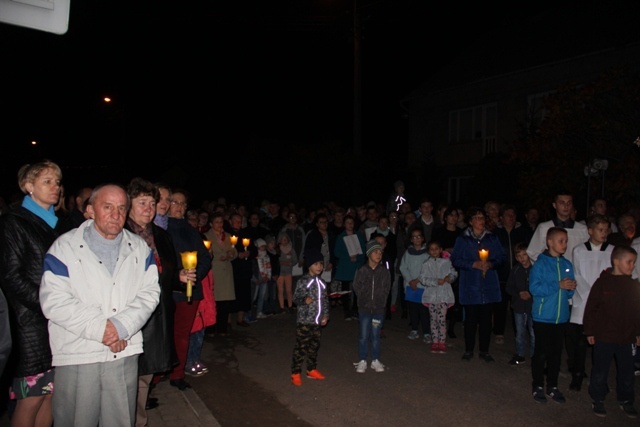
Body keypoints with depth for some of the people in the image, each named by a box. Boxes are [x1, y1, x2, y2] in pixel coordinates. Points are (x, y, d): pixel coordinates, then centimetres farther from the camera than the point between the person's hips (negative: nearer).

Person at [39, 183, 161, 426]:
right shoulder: (65, 247, -2)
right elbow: (54, 301, -10)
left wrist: (123, 326, -15)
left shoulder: (140, 249, 8)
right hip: (77, 356, -2)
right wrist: (100, 328, -15)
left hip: (125, 354, 3)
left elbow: (149, 292, 1)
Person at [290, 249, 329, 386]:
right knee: (301, 347, -1)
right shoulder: (303, 281, -11)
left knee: (314, 346, 15)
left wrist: (325, 315, 8)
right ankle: (295, 373, 9)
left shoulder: (321, 283, 9)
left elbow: (325, 300, 16)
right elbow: (296, 298, -11)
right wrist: (304, 300, -31)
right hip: (304, 320, -6)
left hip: (317, 321, 6)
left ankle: (312, 370, 30)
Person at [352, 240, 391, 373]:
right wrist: (365, 299, -4)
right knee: (364, 336, 2)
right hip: (364, 307, -1)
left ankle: (375, 361, 21)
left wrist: (378, 300, -5)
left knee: (375, 335, 9)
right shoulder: (361, 270, -6)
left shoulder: (384, 271, 0)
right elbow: (357, 287, -2)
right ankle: (362, 361, 15)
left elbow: (386, 288, 2)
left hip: (379, 308, 1)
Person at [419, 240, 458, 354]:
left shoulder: (446, 262, 4)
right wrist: (436, 281, -16)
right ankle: (435, 342, 15)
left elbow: (454, 273, 8)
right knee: (433, 320, 7)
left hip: (444, 295, 0)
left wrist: (449, 278, -14)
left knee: (442, 319, -2)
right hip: (431, 295, 1)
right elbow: (423, 279, -6)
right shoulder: (426, 264, 2)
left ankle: (442, 342, 7)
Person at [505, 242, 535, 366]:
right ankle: (520, 355, 24)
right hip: (519, 306, 4)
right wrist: (519, 294, -10)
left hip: (533, 306, -4)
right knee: (520, 332, 13)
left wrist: (530, 294, -17)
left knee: (533, 333, 2)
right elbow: (509, 287, 6)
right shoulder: (515, 270, 4)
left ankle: (534, 356, 17)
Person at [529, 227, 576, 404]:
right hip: (543, 317, -5)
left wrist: (571, 288, -11)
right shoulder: (540, 263, -9)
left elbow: (570, 292, 11)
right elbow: (534, 288, -18)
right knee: (541, 353, 5)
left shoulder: (567, 265, 6)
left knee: (556, 353, 12)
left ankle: (552, 386, 26)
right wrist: (558, 285, -21)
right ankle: (538, 386, 19)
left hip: (561, 317, 5)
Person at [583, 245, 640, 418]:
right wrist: (590, 331, -7)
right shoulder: (602, 283, -11)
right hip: (603, 337, -4)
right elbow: (590, 308, -8)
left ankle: (625, 400, 33)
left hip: (626, 338, 4)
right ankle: (598, 400, 25)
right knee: (600, 372, 8)